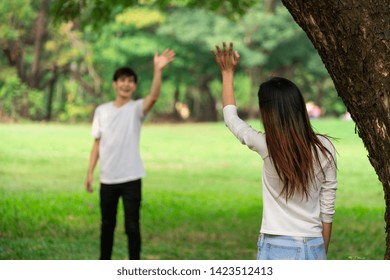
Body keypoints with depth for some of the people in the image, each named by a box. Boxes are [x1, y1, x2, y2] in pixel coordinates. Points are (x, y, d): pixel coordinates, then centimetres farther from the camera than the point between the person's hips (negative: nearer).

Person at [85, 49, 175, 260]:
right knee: (107, 224, 14)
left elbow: (154, 96, -26)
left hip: (131, 178, -3)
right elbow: (97, 143, 10)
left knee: (132, 226, -2)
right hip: (107, 179, 3)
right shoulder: (101, 111, 6)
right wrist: (90, 172, 5)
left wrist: (158, 70, -40)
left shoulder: (137, 108, -4)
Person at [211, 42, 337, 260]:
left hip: (278, 248, -3)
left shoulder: (267, 146, -9)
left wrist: (228, 73, 23)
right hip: (314, 248, 3)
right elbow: (328, 208, 4)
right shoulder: (324, 148, -2)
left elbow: (231, 117, 10)